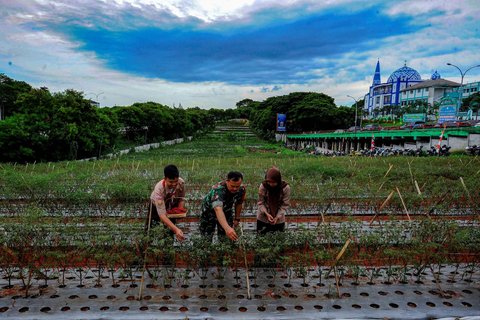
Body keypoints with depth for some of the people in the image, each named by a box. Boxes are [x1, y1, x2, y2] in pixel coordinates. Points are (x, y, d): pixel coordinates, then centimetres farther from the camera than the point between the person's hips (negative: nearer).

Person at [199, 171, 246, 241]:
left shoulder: (242, 189, -23)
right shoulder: (218, 190, -41)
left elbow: (239, 203, -3)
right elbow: (218, 210, -56)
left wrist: (237, 218, 3)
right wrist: (227, 228, -69)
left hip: (226, 212, 4)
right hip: (210, 211, -4)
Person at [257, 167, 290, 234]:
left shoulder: (285, 187, -23)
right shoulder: (262, 186, -23)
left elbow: (285, 205, -15)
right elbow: (260, 203, -14)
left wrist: (277, 217, -24)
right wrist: (267, 214, -28)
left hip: (278, 217, 0)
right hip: (263, 216, 0)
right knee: (261, 233, 11)